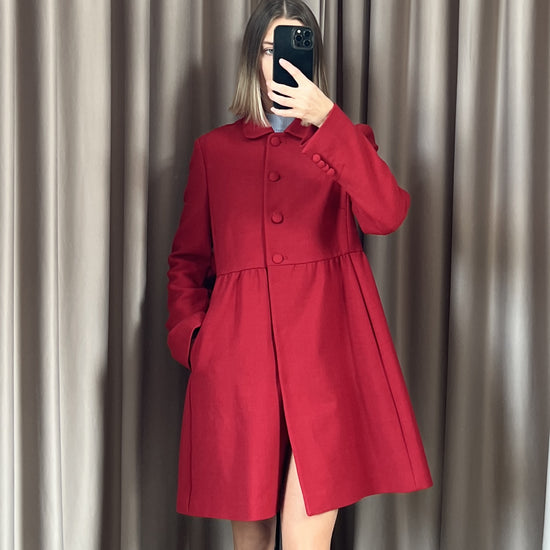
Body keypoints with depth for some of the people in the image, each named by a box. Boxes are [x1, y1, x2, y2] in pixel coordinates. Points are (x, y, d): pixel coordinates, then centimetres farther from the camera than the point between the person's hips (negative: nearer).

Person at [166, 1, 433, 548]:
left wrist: (326, 119, -16)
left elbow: (386, 214, -10)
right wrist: (191, 337, 3)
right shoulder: (214, 149, 16)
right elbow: (187, 258, 19)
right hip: (239, 351, 2)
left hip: (327, 348, -1)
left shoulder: (343, 140, 12)